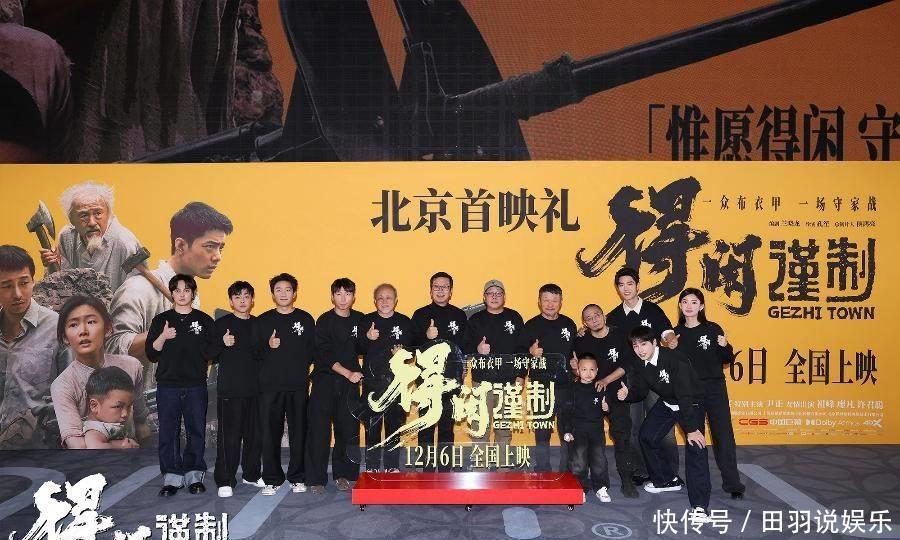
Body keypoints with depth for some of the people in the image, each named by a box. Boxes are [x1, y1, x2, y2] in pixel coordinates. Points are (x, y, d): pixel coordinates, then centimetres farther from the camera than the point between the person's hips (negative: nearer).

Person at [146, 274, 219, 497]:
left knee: (196, 431, 3)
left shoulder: (204, 320, 8)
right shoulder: (161, 320, 10)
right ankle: (172, 477, 8)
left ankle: (194, 475, 12)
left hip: (196, 386, 0)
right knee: (168, 432, 0)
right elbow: (151, 354, 5)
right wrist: (163, 337, -13)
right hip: (168, 386, 0)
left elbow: (213, 352, 1)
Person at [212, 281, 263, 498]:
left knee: (255, 434, 9)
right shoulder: (222, 324, 1)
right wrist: (224, 345, -20)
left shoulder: (258, 324, 12)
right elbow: (213, 357, -2)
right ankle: (224, 481, 4)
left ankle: (251, 474, 24)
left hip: (255, 388, 4)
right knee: (229, 436, -5)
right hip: (230, 389, -4)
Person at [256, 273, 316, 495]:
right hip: (270, 385, 1)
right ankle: (272, 479, 11)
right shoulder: (263, 320, 10)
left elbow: (313, 350, 7)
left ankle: (297, 477, 13)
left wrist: (301, 370, -4)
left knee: (299, 431, 2)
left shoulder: (305, 319, 8)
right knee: (270, 432, 1)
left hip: (298, 385, 0)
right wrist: (268, 347, -11)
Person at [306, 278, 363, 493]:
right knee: (320, 428, -4)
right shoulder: (325, 320, -3)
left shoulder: (360, 319, 8)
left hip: (350, 380, 3)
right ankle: (317, 478, 5)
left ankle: (343, 474, 14)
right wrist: (348, 373, -15)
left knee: (348, 427, 2)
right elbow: (324, 355, -10)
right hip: (325, 380, -3)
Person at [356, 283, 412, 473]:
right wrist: (367, 338, -19)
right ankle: (372, 467, 11)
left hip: (396, 381, 1)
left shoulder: (405, 322, 6)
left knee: (395, 422, 5)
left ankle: (392, 466, 16)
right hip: (372, 380, 0)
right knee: (372, 424, 1)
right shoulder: (366, 321, 5)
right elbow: (357, 349, -1)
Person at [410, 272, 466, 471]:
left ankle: (445, 469, 14)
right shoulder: (421, 315, 4)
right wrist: (426, 337, -21)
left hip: (452, 380, 1)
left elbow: (465, 346, 10)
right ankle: (427, 470, 9)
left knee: (447, 426, 6)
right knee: (426, 425, 1)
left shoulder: (460, 315, 9)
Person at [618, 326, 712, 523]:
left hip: (691, 403, -8)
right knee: (647, 436, 10)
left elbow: (685, 395, -34)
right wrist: (627, 394, -21)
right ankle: (667, 479, 31)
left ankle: (700, 506, -19)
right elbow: (640, 390, 3)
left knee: (695, 448, -21)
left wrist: (692, 429, -34)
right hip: (666, 403, 8)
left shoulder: (674, 360, -32)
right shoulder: (643, 365, -9)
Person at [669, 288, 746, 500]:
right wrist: (670, 349, -10)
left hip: (714, 388, -2)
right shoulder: (677, 333, 4)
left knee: (723, 435, -5)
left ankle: (733, 484, 1)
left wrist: (724, 346, -18)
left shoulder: (713, 329, -2)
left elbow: (728, 360, 2)